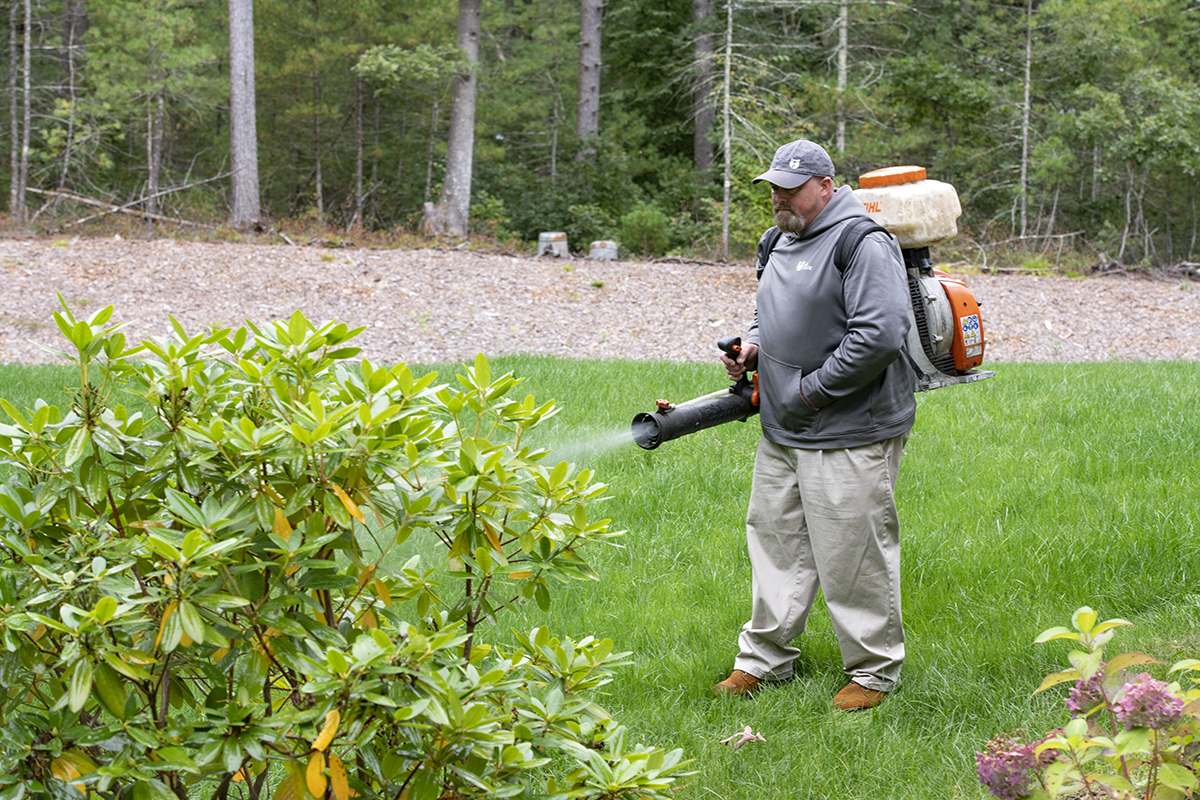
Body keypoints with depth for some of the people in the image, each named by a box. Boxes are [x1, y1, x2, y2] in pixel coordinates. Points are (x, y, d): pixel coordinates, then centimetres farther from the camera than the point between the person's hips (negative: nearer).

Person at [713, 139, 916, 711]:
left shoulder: (864, 245, -16)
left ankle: (874, 671, 11)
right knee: (775, 540, 14)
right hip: (782, 431, 9)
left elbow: (881, 336, -24)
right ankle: (763, 659, 24)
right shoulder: (783, 242, 14)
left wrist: (813, 388, -18)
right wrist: (753, 344, 6)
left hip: (849, 437, -9)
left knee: (854, 556, -3)